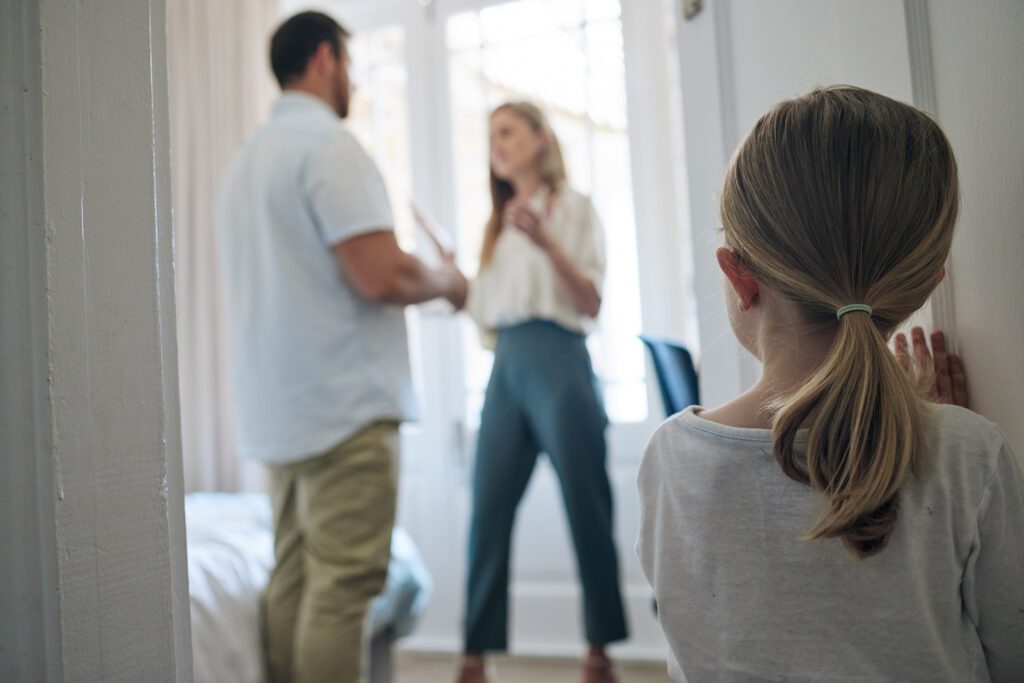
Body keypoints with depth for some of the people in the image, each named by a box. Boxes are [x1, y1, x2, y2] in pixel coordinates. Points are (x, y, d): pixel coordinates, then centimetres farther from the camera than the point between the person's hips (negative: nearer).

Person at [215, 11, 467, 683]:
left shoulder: (249, 157, 19)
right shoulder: (329, 144, -10)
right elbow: (381, 275, -20)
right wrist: (447, 281, -1)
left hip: (277, 409, 9)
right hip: (344, 403, -9)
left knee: (293, 577, 13)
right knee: (344, 585, -5)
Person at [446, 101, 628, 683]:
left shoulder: (574, 207, 8)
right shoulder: (501, 224, 22)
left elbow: (591, 303, -5)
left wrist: (547, 242, -16)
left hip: (559, 362, -5)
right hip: (506, 369, 5)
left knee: (587, 509, 0)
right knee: (489, 511, 0)